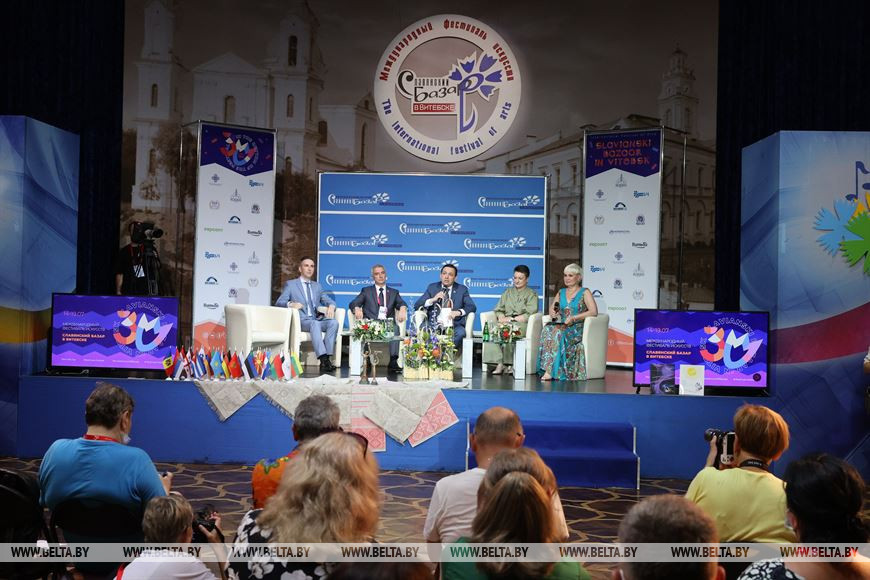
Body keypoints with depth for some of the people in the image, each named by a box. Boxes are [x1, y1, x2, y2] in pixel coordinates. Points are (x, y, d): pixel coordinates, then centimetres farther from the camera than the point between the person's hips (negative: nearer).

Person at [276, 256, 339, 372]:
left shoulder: (317, 286, 27)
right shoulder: (290, 284, 13)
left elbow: (328, 300, 17)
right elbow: (279, 302, 1)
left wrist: (331, 305, -9)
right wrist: (291, 304, -22)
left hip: (317, 320, 4)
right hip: (301, 320, -4)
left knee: (334, 322, -27)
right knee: (314, 324, -38)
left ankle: (327, 357, -36)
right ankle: (323, 359, -49)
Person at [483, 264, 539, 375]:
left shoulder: (532, 294, 12)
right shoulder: (507, 292, 28)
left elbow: (529, 315, -2)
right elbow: (498, 309, 20)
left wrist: (511, 319, -10)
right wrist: (502, 318, -4)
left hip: (521, 324, -4)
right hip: (506, 323, 4)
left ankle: (508, 364, -28)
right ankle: (498, 363, -34)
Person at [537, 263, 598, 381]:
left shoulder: (584, 292, 4)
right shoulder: (561, 292, 21)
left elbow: (594, 311, -8)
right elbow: (552, 309, 25)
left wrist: (574, 318, -17)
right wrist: (553, 313, -1)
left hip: (577, 328, -4)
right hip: (561, 326, 4)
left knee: (558, 333, -37)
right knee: (547, 329, -31)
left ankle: (550, 371, -38)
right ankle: (548, 371, -40)